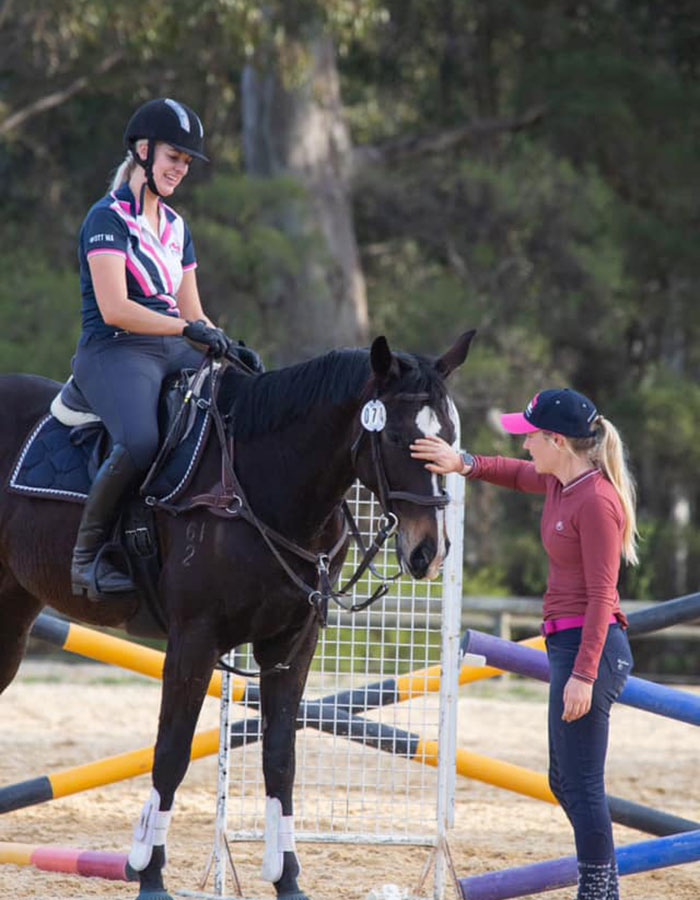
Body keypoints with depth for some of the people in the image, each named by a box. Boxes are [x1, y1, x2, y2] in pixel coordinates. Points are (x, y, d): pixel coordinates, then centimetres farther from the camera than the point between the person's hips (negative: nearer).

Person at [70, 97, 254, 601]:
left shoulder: (176, 227, 20)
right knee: (140, 442, -36)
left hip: (172, 352, 8)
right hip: (114, 352, -8)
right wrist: (188, 328, -24)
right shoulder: (108, 218, -5)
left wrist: (228, 345, 1)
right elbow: (113, 309, -16)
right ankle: (88, 554, -18)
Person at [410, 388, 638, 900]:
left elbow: (601, 595, -20)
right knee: (566, 781, 17)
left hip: (589, 646, -10)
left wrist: (583, 674, -23)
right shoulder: (560, 484, 10)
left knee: (581, 784, -7)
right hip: (569, 645, 10)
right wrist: (464, 464, 12)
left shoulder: (596, 501, -17)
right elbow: (517, 474, 31)